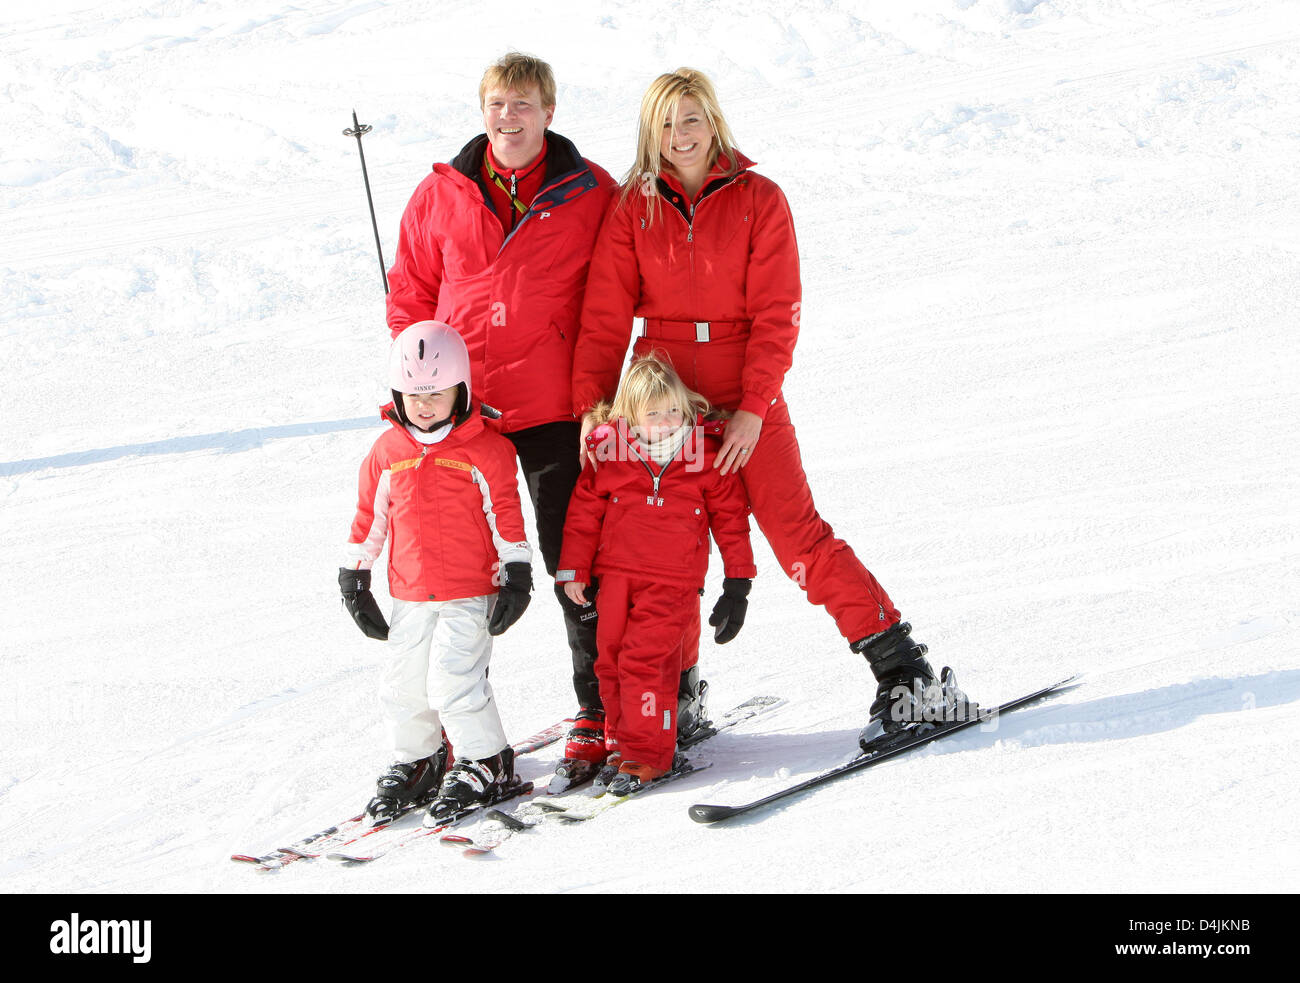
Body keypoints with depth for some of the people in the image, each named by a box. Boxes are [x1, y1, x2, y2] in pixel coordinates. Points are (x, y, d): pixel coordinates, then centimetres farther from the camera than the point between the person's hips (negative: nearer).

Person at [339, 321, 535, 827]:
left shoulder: (485, 449, -7)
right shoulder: (387, 452, 5)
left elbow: (505, 514, -4)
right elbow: (369, 516, 13)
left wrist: (516, 575, -7)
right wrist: (354, 578, 15)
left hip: (469, 594, -5)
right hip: (409, 595, 5)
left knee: (453, 679, -14)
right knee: (402, 685, 8)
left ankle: (487, 764, 4)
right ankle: (416, 763, 29)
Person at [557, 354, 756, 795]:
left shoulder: (705, 456, -2)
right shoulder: (609, 453, 1)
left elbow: (730, 517, 7)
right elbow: (584, 511, 10)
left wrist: (738, 580, 7)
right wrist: (573, 570, 10)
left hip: (674, 583, -3)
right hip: (616, 577, 4)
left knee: (646, 659, -15)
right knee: (610, 659, 7)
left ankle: (647, 753, -9)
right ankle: (622, 740, 24)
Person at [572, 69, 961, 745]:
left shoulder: (758, 200, -2)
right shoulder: (634, 208, 4)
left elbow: (776, 315, -6)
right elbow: (606, 316, 2)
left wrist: (752, 409, -14)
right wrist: (591, 404, -8)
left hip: (746, 402, -3)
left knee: (798, 537, -10)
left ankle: (902, 668, -5)